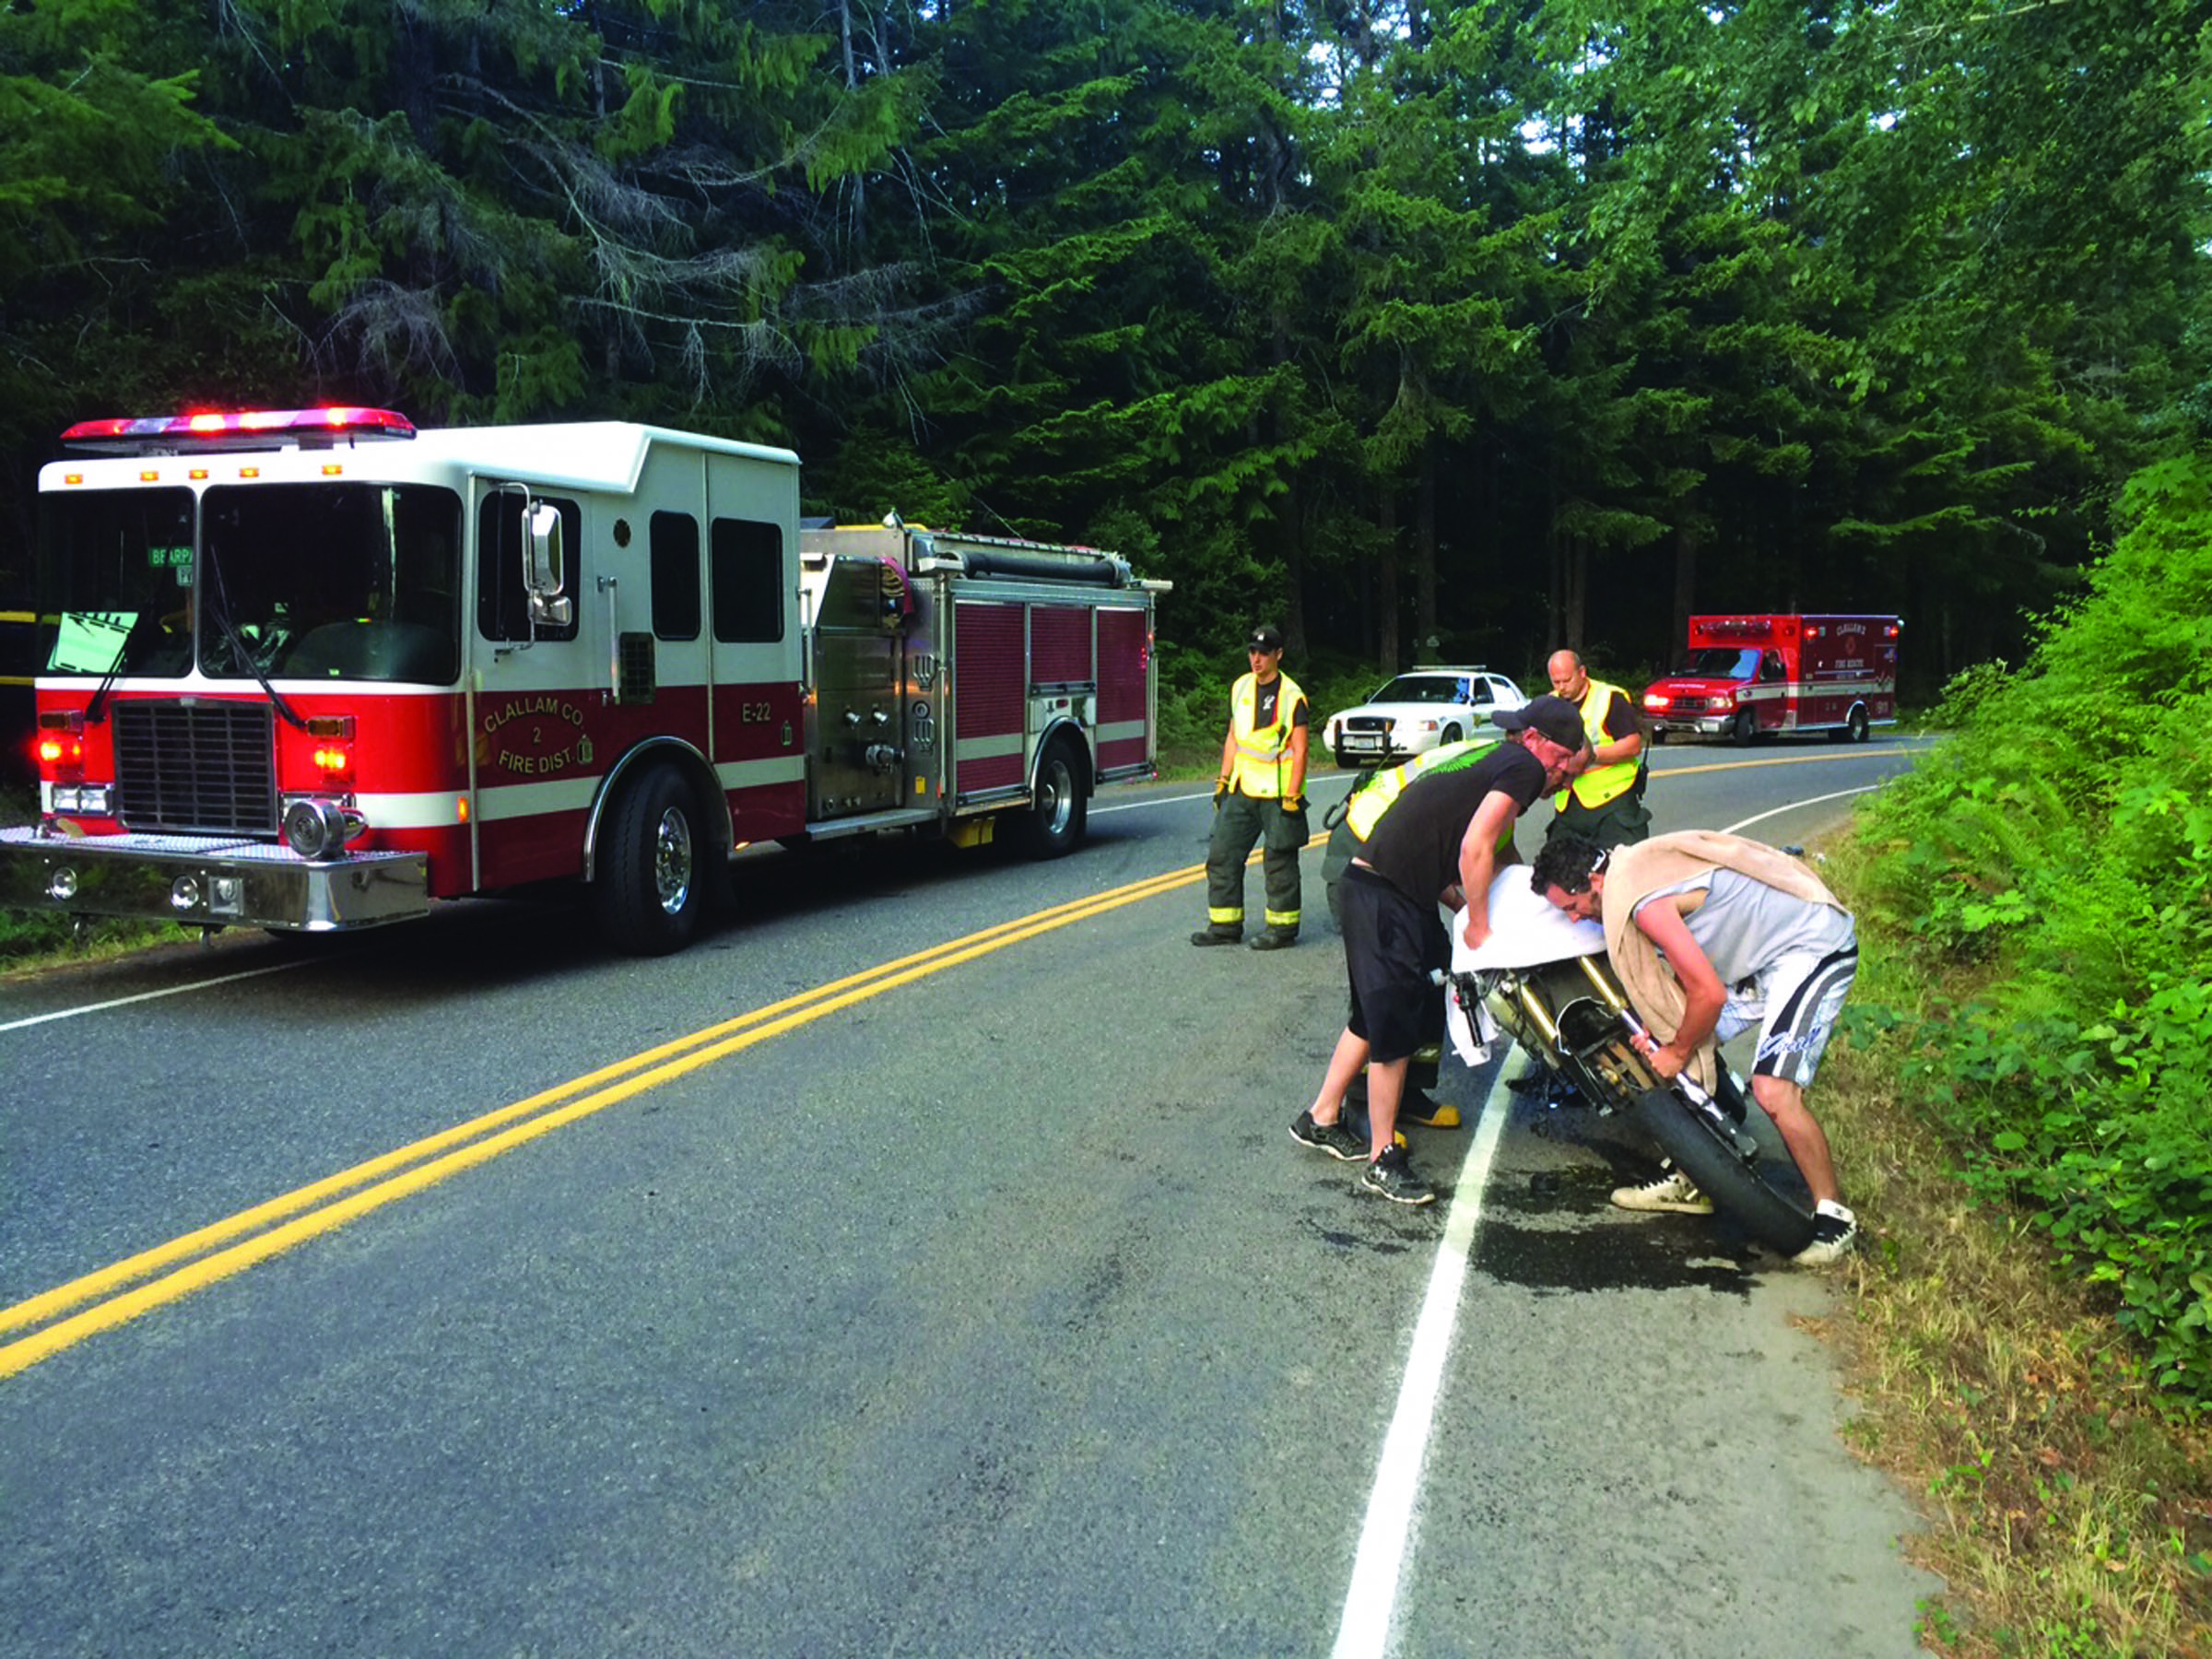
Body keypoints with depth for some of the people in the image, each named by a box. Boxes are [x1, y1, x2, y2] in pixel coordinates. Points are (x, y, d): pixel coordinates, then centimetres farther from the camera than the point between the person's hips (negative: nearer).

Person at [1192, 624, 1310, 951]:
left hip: (1277, 794, -6)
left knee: (1279, 862, 1)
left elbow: (1299, 750, -10)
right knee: (1222, 854, 5)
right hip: (1241, 790, 7)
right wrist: (1223, 781, 12)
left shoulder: (1291, 696, -10)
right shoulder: (1240, 688, 9)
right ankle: (1225, 925, 13)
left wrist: (1292, 797, -15)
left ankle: (1282, 928, 12)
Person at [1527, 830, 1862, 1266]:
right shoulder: (1631, 869, 3)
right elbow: (1693, 973, 15)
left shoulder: (1644, 902, -27)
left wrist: (1677, 1052, -8)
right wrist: (1661, 1033, 4)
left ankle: (1834, 1217, -3)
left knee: (1773, 1092, -20)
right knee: (1688, 1054, 9)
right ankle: (1689, 1181, 21)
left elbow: (1708, 993, -24)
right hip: (1762, 951, 10)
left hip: (1814, 946, -10)